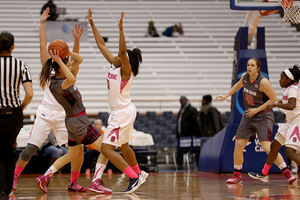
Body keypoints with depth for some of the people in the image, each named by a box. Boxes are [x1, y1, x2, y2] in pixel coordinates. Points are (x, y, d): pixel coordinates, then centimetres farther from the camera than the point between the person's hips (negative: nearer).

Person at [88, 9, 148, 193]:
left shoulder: (125, 70, -17)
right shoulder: (114, 65, 4)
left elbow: (123, 51, -36)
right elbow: (101, 44, 8)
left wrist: (121, 29, -44)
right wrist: (92, 24, 6)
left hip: (122, 113, -10)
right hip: (124, 111, 10)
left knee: (106, 148, -11)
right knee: (123, 146, 26)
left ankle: (135, 178, -8)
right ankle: (138, 174, 43)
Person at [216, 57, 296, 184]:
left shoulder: (263, 82, -20)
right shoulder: (244, 77, 1)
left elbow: (273, 99, -16)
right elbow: (238, 85, 25)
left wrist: (257, 110, -17)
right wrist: (226, 96, 23)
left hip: (263, 117, -7)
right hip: (248, 116, 7)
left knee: (266, 146, -19)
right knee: (238, 144, 1)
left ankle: (287, 173, -11)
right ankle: (237, 176, 16)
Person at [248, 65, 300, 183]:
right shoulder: (287, 89, 13)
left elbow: (291, 106, -33)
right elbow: (284, 101, 34)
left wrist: (274, 105, -25)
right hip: (290, 123, 10)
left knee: (290, 153, -21)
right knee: (274, 146, 16)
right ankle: (264, 174, 28)